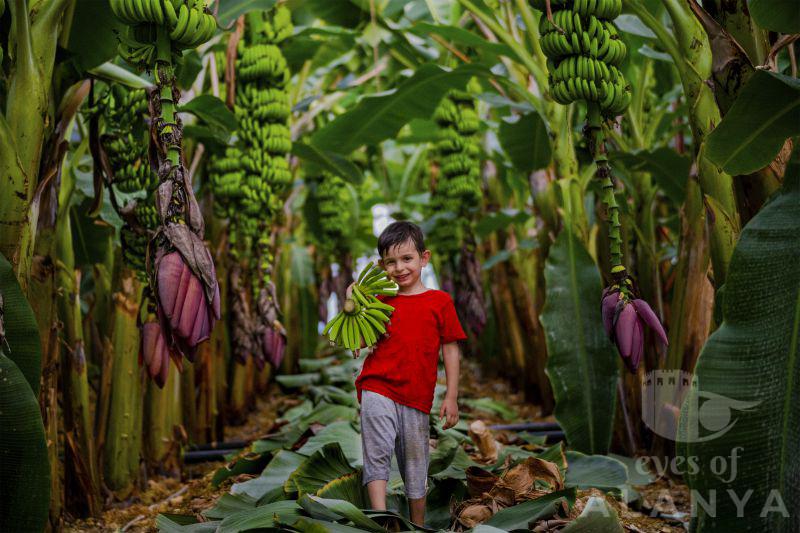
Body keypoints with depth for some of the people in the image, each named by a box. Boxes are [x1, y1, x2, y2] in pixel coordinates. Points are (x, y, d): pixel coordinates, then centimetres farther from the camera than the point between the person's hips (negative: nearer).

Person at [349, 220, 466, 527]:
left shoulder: (440, 301, 3)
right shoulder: (379, 300, 7)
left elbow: (450, 350, 4)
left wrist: (451, 396, 0)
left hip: (417, 396, 0)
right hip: (378, 389, 0)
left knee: (415, 462, 12)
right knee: (377, 453, -18)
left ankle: (418, 524, 30)